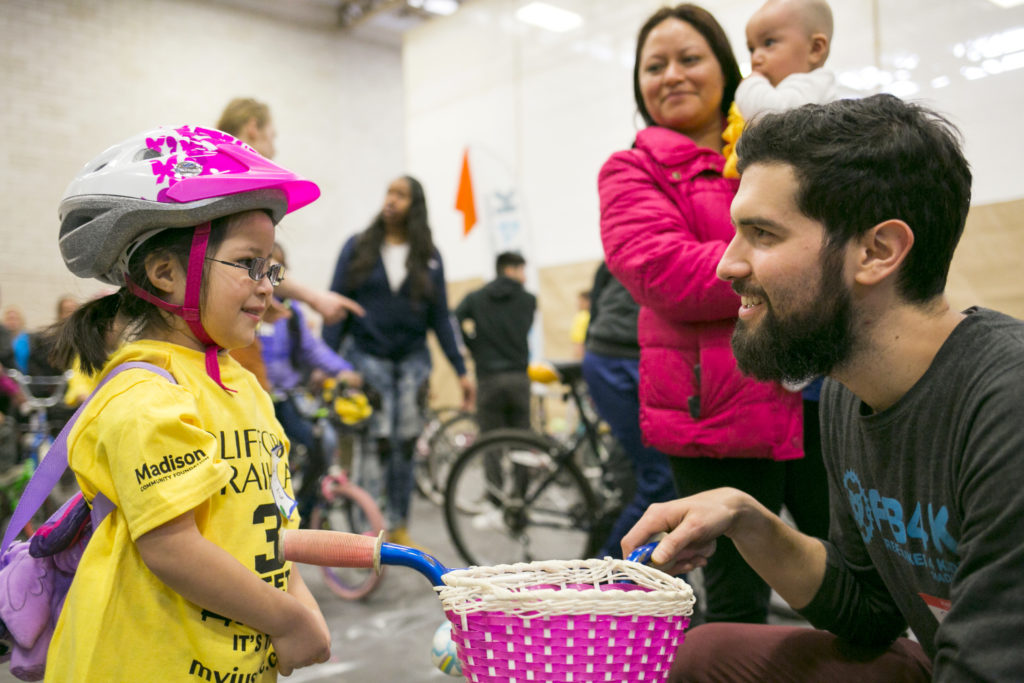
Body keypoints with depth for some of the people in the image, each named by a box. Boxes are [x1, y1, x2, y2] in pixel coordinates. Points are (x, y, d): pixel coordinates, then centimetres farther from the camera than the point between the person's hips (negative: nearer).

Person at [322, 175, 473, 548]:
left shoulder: (429, 257, 4)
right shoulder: (357, 247, 2)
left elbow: (440, 317, 5)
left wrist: (461, 370, 1)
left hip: (413, 360, 2)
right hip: (367, 357, -2)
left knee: (405, 445, 5)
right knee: (377, 441, -12)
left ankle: (399, 528, 17)